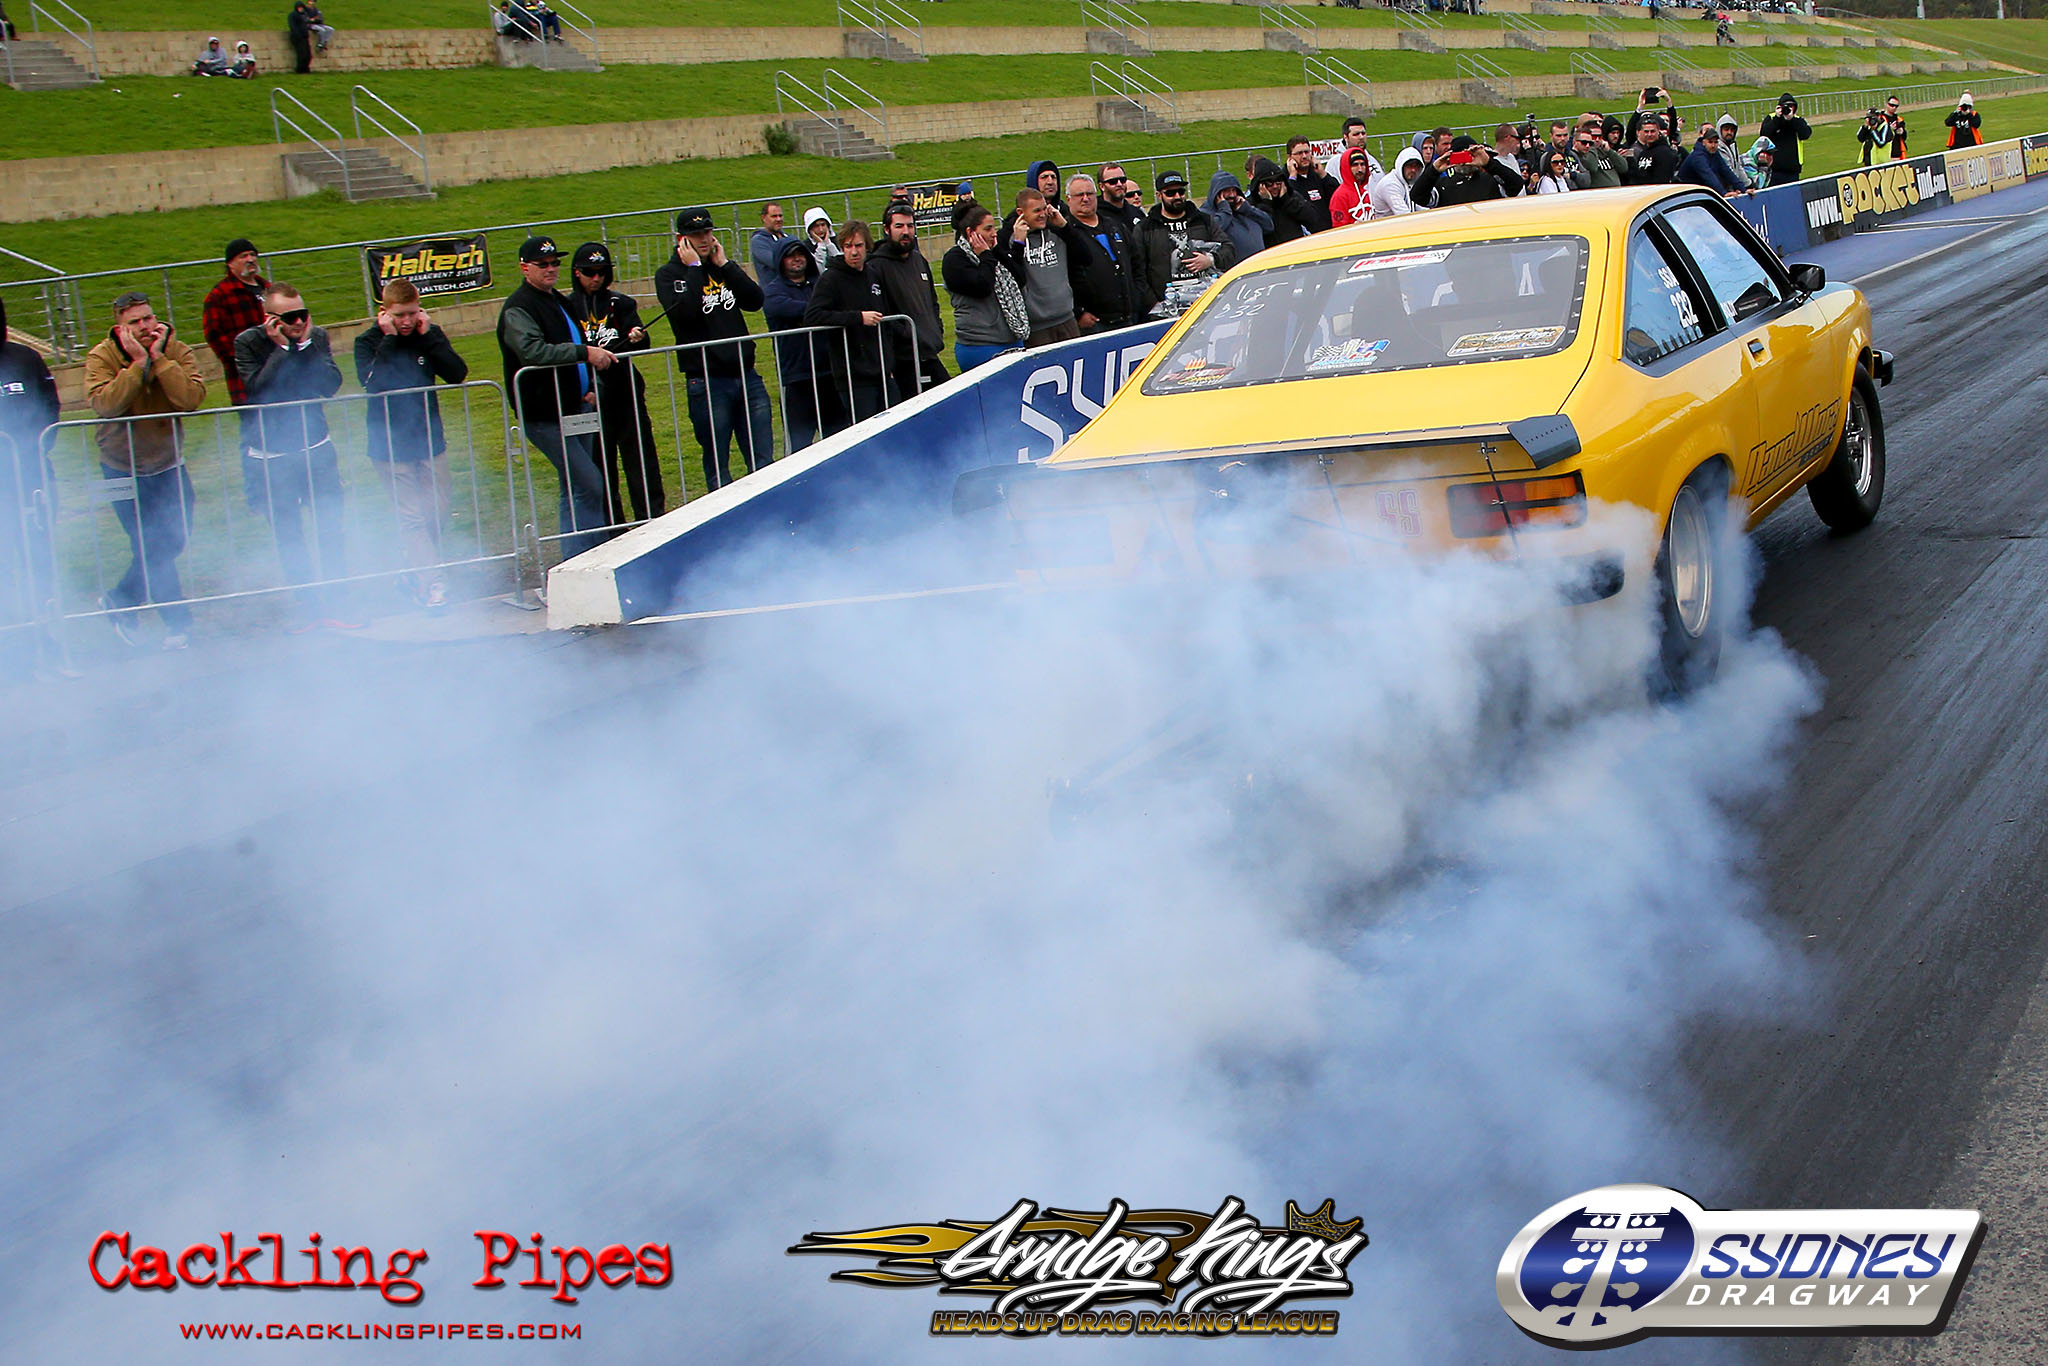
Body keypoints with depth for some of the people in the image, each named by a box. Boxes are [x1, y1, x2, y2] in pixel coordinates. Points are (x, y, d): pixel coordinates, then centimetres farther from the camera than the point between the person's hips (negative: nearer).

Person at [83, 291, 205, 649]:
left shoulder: (177, 351, -8)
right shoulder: (102, 357, -13)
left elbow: (192, 399, -23)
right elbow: (103, 404, -29)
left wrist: (159, 358, -25)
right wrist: (138, 363, -29)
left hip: (169, 464, 3)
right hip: (124, 469, -3)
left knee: (175, 539, 9)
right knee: (152, 546, -5)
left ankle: (120, 600, 30)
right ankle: (177, 622, 9)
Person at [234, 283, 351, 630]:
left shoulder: (317, 337, -1)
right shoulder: (248, 342, -10)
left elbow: (331, 386, -11)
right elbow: (259, 390, -22)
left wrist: (307, 345, -17)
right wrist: (282, 347, -23)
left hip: (315, 448, 2)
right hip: (270, 456, -2)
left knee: (330, 529, 3)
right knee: (287, 537, 5)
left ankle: (333, 601, 13)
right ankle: (308, 603, 18)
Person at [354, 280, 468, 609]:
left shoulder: (430, 334, 3)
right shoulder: (369, 341, -5)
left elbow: (458, 373, -10)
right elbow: (371, 382, -23)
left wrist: (429, 336, -14)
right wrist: (390, 340, -20)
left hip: (430, 440, 4)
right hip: (390, 446, -3)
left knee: (437, 514, 7)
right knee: (411, 517, -6)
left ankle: (417, 575, 24)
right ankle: (433, 583, -7)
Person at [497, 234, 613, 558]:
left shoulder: (560, 302, 16)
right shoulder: (517, 309, -13)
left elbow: (578, 344, 30)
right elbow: (533, 351, -31)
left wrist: (592, 387, 14)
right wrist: (586, 353, -36)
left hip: (577, 408, 9)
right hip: (546, 417, -9)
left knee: (574, 489, 13)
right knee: (588, 485, -14)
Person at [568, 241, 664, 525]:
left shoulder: (620, 302, 7)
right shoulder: (567, 307, 5)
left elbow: (642, 343, -3)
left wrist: (638, 337, -25)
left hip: (626, 391, 1)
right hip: (591, 398, -1)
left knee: (641, 456, 0)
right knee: (601, 464, 3)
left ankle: (652, 518, 6)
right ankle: (611, 525, 11)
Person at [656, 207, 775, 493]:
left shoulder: (724, 268, 15)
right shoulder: (669, 274, 0)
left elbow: (755, 301, 0)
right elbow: (685, 312, -19)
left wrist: (725, 264, -3)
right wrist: (693, 268, -12)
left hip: (746, 375, 4)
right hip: (706, 381, -4)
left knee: (763, 463, 5)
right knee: (717, 470, 2)